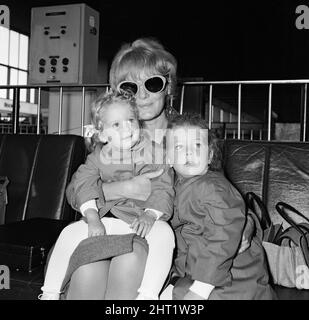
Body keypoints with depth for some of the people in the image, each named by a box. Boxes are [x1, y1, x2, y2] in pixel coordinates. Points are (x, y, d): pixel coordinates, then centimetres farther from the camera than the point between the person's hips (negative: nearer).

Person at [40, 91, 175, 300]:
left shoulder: (154, 153, 2)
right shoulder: (98, 156, 7)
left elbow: (163, 187, -4)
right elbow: (84, 182, -4)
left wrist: (150, 214, -22)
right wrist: (92, 218, -19)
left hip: (143, 218, -2)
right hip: (106, 218, 3)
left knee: (164, 232, -33)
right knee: (70, 233, -13)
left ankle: (148, 293, -32)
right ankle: (50, 292, 2)